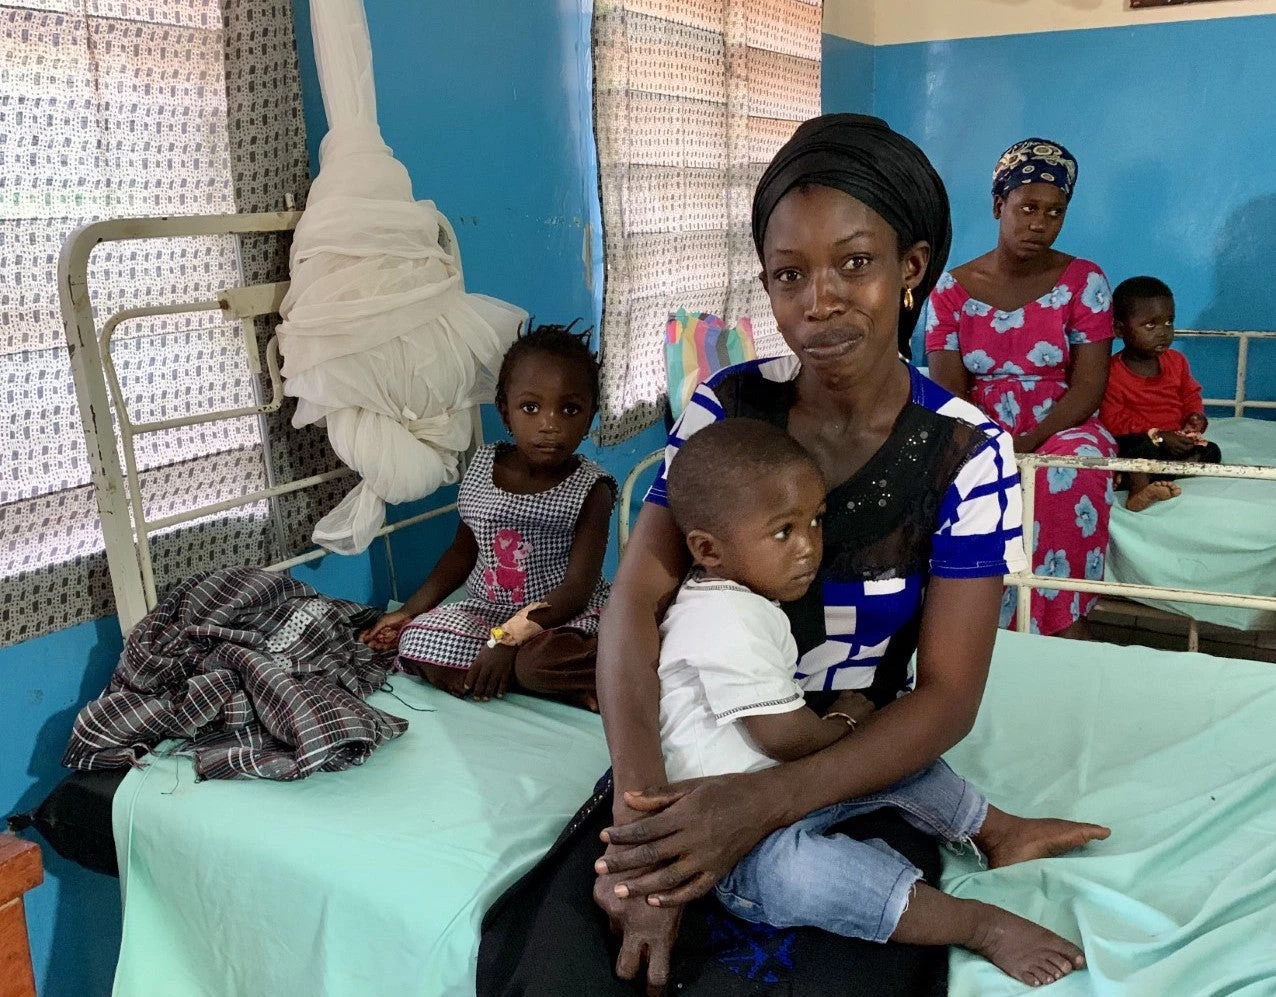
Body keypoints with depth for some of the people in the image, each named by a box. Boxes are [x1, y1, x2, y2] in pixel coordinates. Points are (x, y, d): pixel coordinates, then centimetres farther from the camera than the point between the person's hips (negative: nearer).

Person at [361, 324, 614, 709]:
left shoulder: (589, 489, -13)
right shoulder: (483, 467, 0)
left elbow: (578, 587, -18)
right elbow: (462, 551, 13)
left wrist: (508, 641, -27)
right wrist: (410, 610, 6)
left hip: (565, 616, -7)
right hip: (486, 608, 7)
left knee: (540, 661, -39)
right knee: (419, 645, -21)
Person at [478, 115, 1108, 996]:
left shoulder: (967, 453, -11)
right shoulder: (725, 408, -6)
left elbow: (949, 696, -12)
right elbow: (637, 598, -14)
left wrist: (767, 802, -28)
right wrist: (642, 797, -31)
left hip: (862, 772, -1)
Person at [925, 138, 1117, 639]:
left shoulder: (1083, 281, 1)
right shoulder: (951, 289, 3)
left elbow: (1088, 387, -6)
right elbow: (947, 390, -4)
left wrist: (1031, 442, -23)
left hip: (1062, 430, 0)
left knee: (1071, 468, -36)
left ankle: (1059, 622, -22)